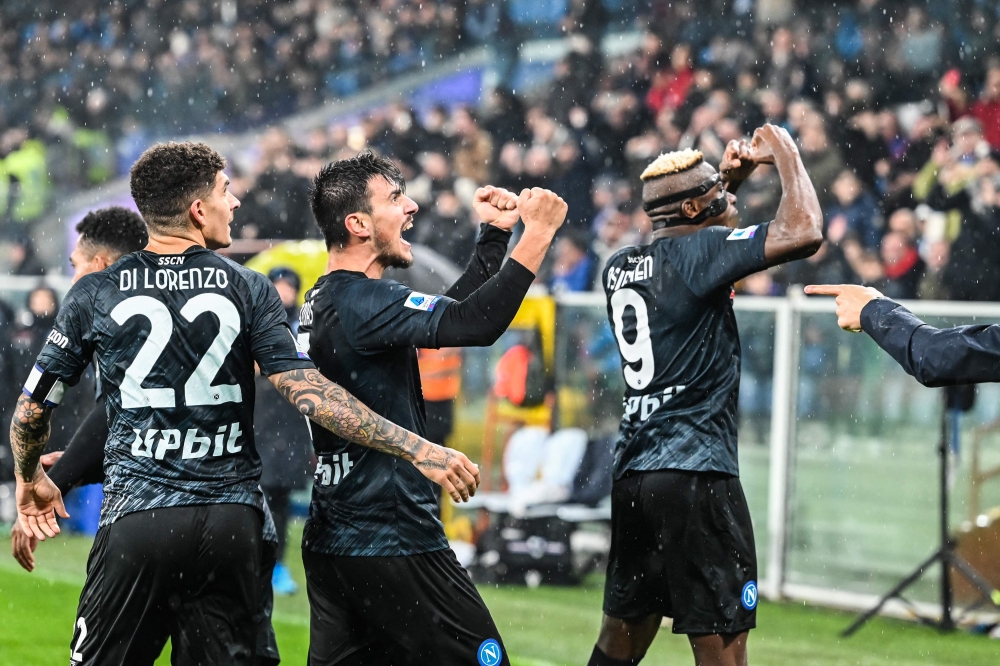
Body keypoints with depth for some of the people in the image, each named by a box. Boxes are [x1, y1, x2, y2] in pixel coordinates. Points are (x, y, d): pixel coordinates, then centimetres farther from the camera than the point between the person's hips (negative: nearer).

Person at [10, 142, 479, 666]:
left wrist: (30, 477, 28)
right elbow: (309, 394, -9)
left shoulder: (95, 295, 2)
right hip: (232, 524, 1)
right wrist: (416, 449, -7)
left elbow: (30, 412, 7)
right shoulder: (247, 291, 1)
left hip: (135, 522, -1)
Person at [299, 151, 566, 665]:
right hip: (391, 541, -10)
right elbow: (475, 323, -27)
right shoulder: (361, 301, -16)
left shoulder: (321, 303, 14)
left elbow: (451, 311, 21)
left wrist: (496, 235, 18)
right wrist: (537, 233, -21)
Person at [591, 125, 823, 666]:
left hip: (633, 474, 9)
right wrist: (785, 155, -3)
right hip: (695, 474, -8)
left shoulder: (620, 268, 13)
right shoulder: (695, 252, -10)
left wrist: (732, 176, 27)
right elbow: (804, 233, -19)